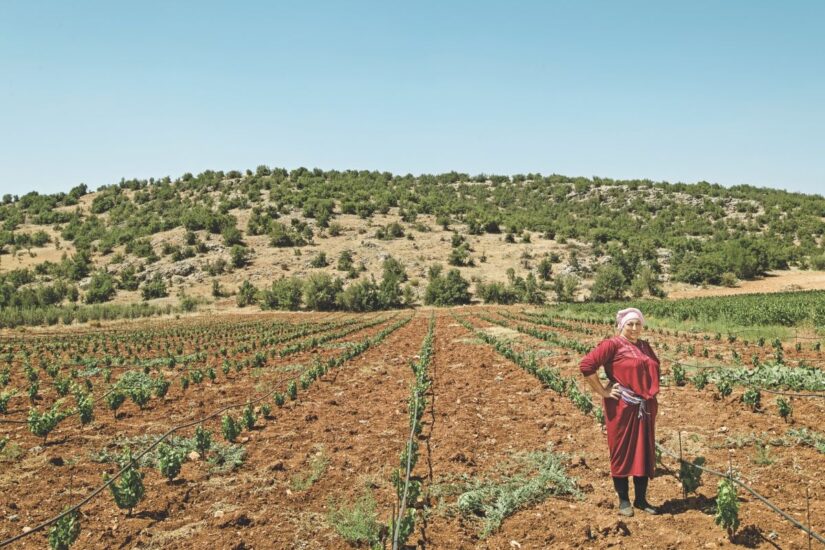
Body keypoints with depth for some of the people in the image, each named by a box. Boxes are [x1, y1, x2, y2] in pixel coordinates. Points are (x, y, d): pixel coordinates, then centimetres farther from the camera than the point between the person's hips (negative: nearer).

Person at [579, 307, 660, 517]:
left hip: (645, 408, 7)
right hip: (622, 408, -7)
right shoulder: (613, 345, -12)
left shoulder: (644, 346, 10)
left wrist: (651, 395, 14)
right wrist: (602, 392, -16)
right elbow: (586, 365, -20)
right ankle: (623, 500, 18)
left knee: (645, 452, 12)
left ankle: (641, 499, 26)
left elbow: (653, 369, 26)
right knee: (622, 452, 5)